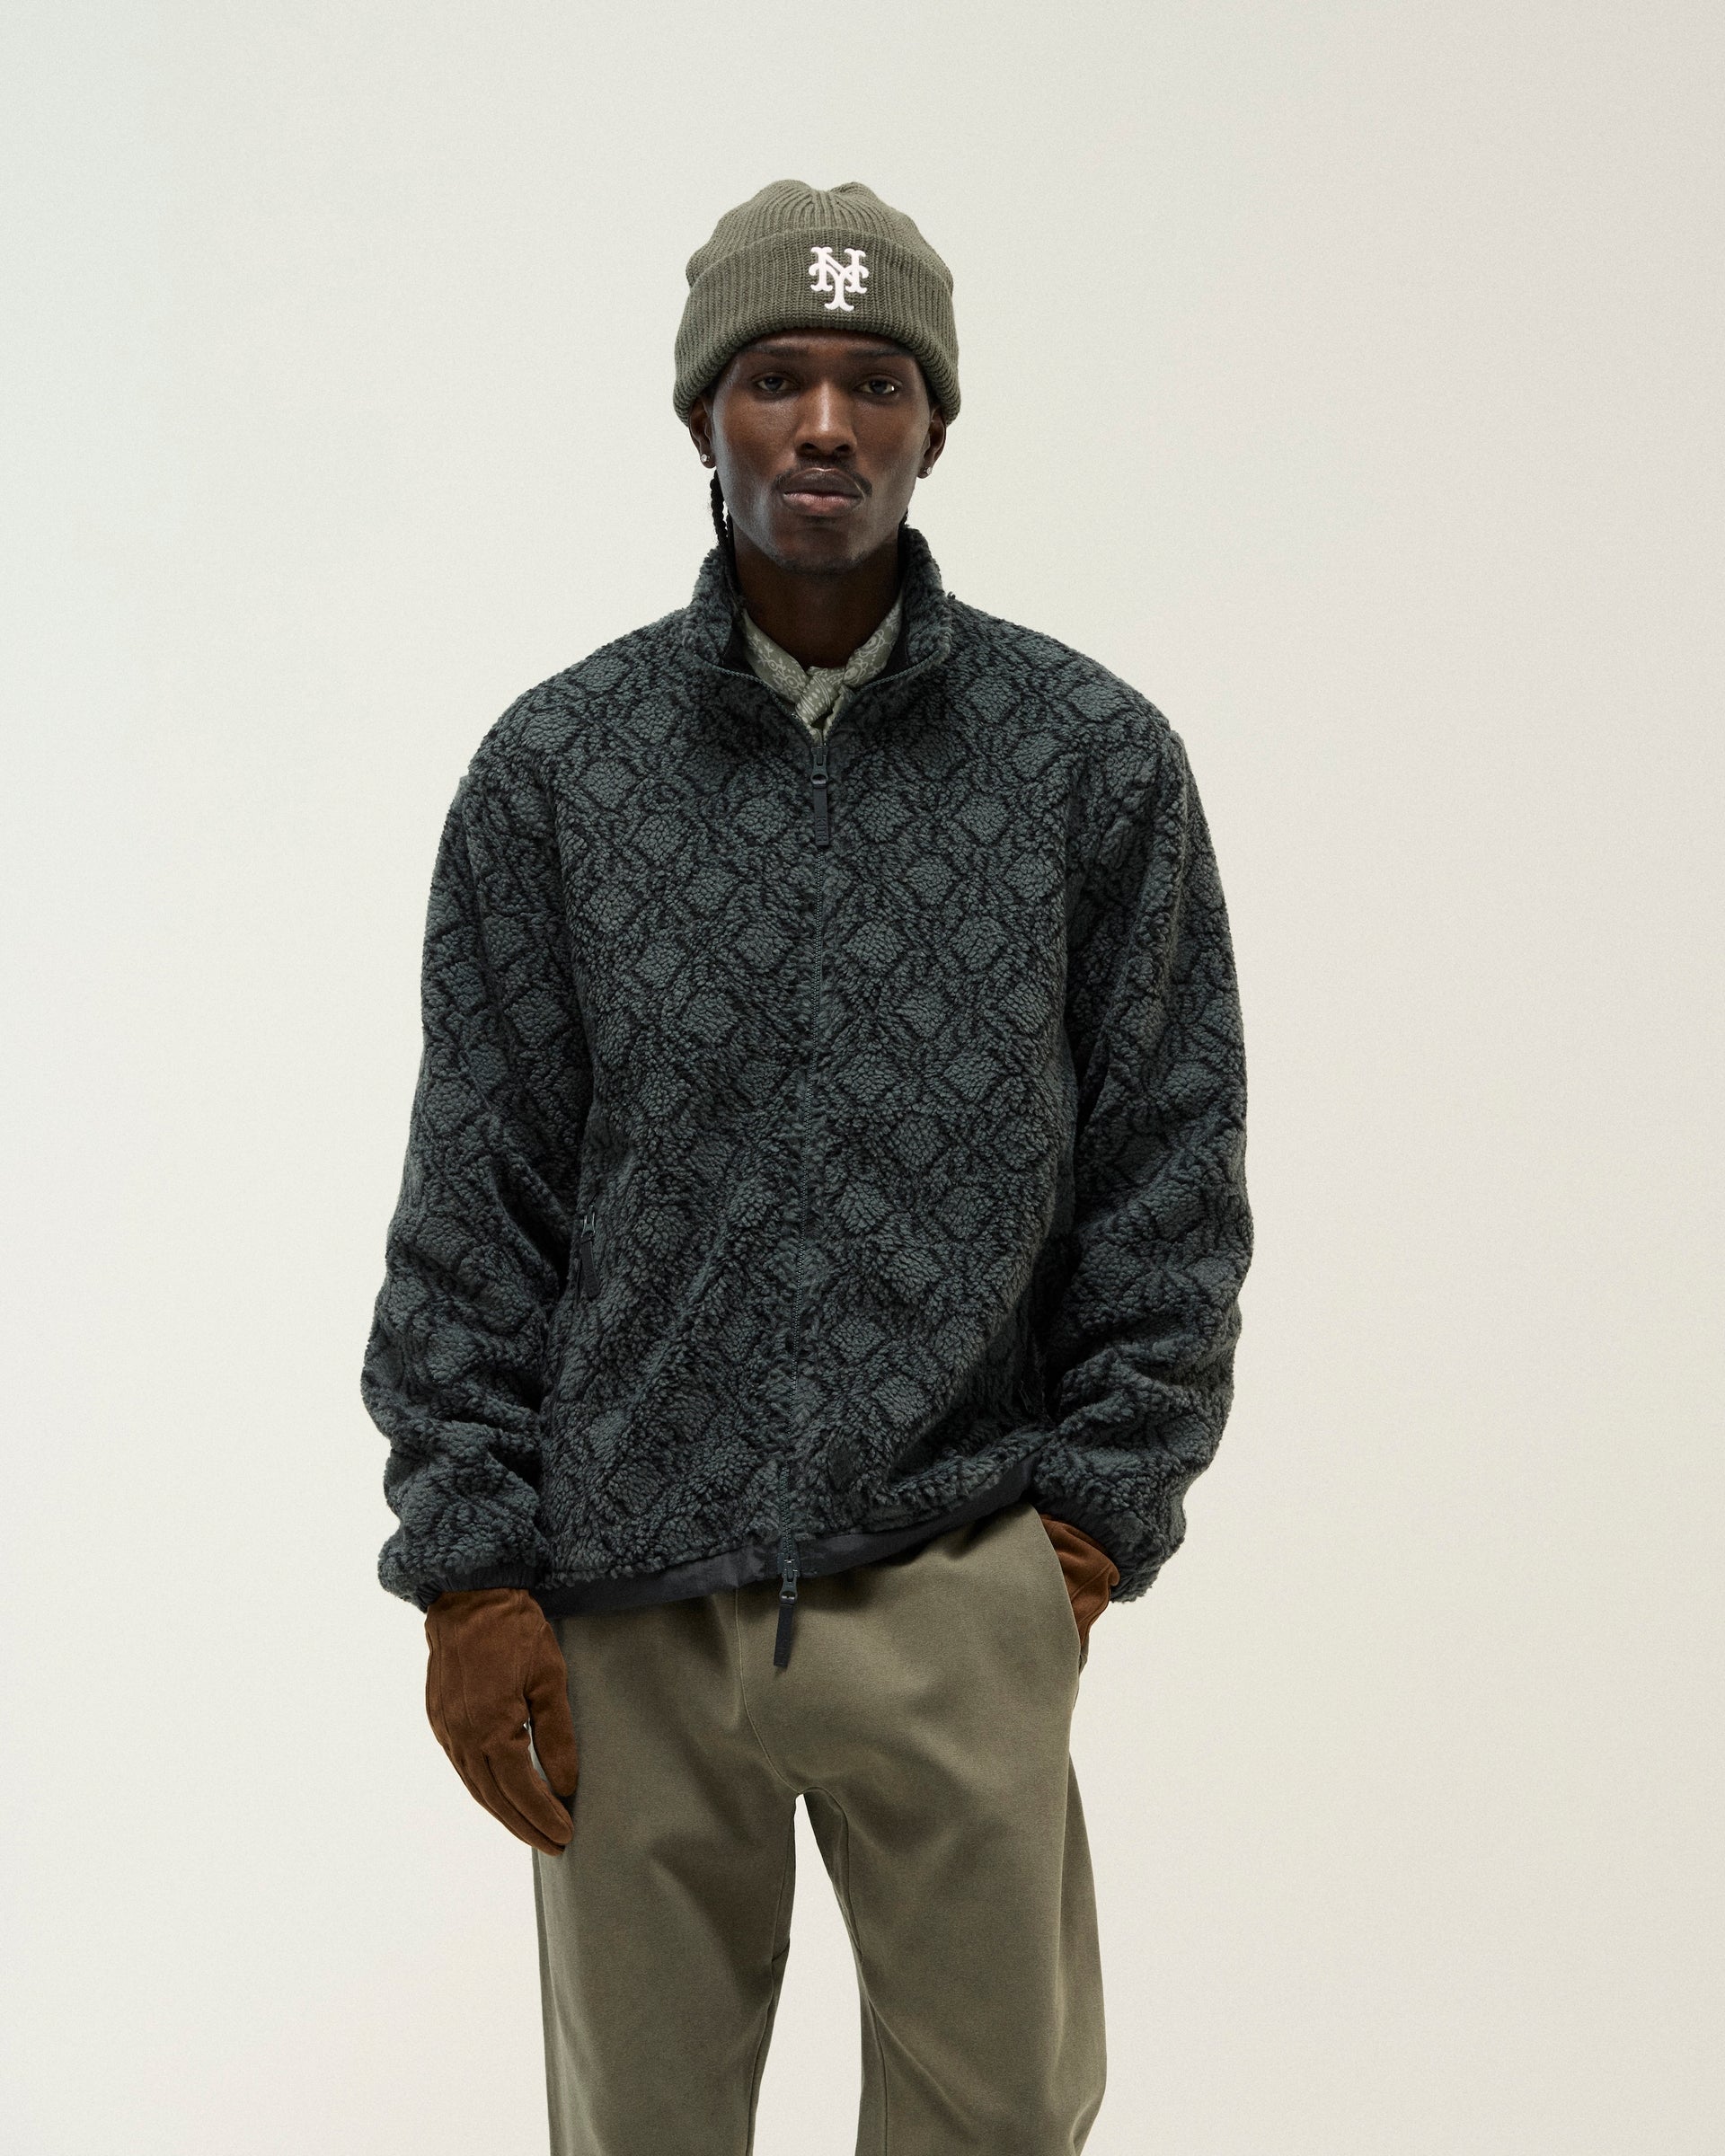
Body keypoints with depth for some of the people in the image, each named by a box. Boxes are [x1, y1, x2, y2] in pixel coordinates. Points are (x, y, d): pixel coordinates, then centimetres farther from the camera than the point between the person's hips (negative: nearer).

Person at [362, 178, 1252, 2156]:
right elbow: (473, 1199, 3)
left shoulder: (1094, 761, 1)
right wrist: (469, 1564, -1)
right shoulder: (554, 770, 1)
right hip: (625, 1589, 1)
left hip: (955, 1587, 0)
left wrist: (1091, 1511, -1)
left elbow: (1170, 1175, 4)